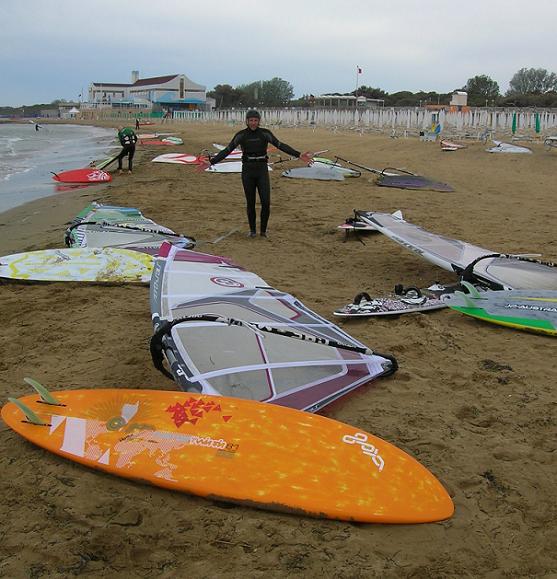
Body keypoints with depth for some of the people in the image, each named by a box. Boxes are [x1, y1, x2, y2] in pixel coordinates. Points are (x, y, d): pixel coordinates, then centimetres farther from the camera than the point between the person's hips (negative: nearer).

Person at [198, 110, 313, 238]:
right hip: (248, 171, 0)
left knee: (266, 202, -8)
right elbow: (227, 151, -3)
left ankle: (263, 229, 14)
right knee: (250, 203, 4)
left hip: (262, 171, 0)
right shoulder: (241, 135, -2)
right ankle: (252, 230, 24)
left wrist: (299, 155, -18)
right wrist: (211, 162, -12)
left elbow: (281, 146, -7)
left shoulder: (265, 133, -1)